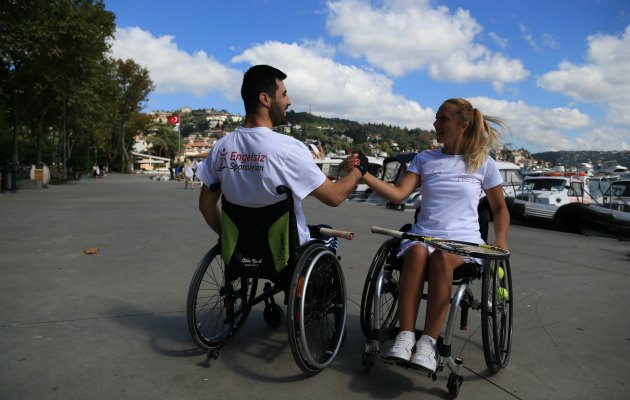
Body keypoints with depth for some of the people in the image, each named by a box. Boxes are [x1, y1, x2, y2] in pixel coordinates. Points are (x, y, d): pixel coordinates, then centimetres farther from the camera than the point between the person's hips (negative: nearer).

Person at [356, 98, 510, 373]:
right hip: (424, 234, 2)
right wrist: (362, 174, -12)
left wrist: (500, 239, -1)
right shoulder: (424, 159, 12)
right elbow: (398, 194, -1)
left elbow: (500, 208, 17)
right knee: (418, 251, -35)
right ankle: (405, 336, -30)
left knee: (442, 256, -36)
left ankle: (428, 342, -31)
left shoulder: (483, 164, 9)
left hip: (463, 240, -1)